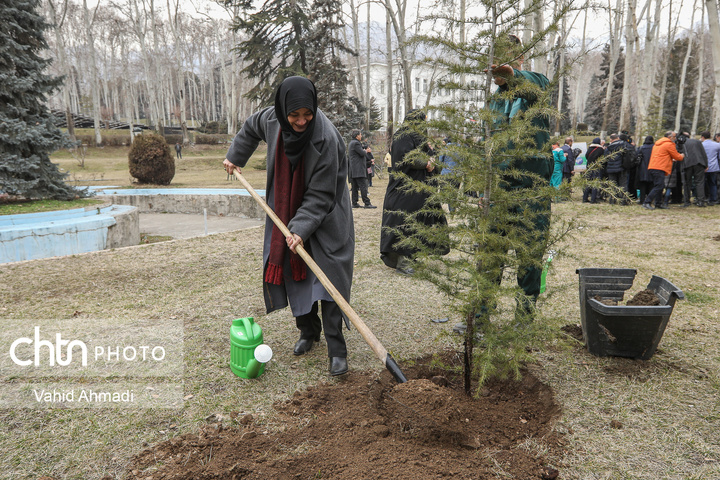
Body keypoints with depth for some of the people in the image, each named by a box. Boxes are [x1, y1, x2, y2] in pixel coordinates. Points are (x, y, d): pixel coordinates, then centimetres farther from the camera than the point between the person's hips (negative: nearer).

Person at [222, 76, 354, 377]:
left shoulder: (325, 139, -29)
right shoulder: (272, 118, -11)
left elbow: (320, 196, -25)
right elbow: (251, 128, 16)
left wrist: (301, 229, -30)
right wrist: (235, 157, 21)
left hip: (323, 218, -5)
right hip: (286, 212, 6)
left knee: (328, 278, -10)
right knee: (293, 272, 10)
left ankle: (336, 349, -3)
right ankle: (308, 331, 29)